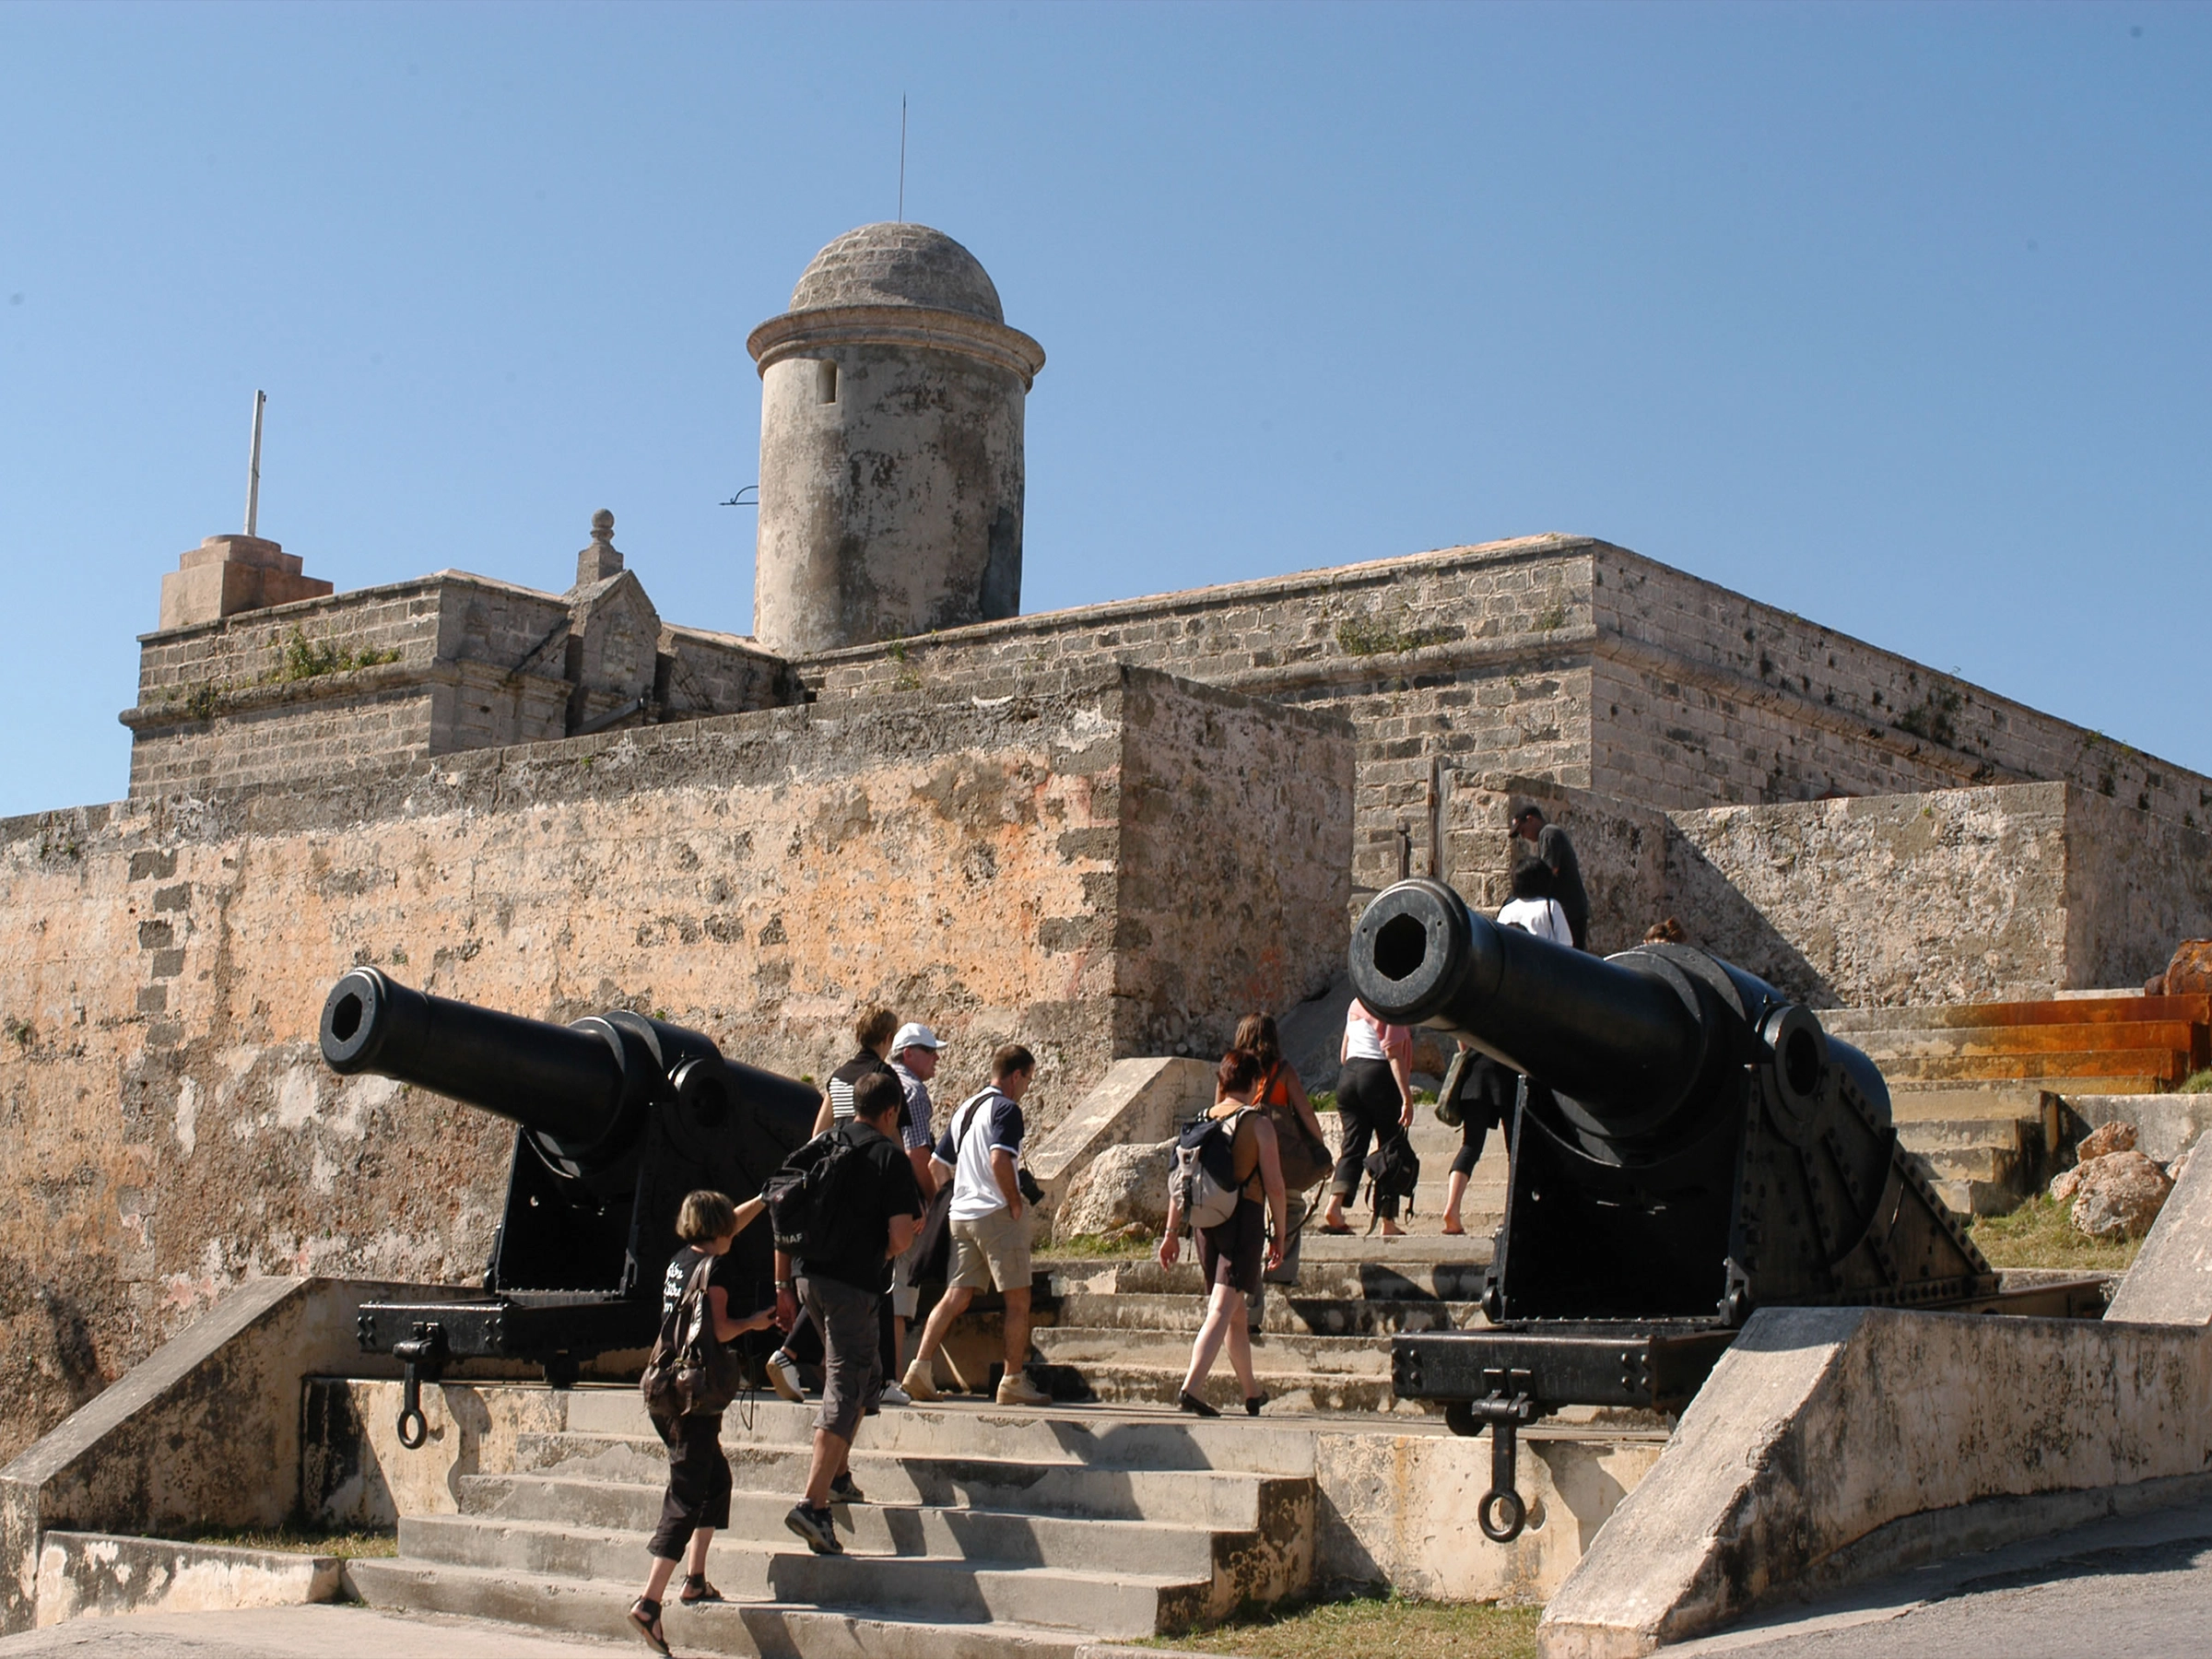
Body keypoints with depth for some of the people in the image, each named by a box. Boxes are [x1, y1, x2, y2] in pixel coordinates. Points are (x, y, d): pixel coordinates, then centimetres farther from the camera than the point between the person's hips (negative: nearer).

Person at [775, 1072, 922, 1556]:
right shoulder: (890, 1157, -5)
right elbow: (900, 1236, -13)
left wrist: (783, 1286, 16)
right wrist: (884, 1253, 11)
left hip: (808, 1276, 7)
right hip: (853, 1285, -7)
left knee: (866, 1376, 25)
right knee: (844, 1391, -5)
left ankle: (836, 1476, 29)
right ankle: (814, 1503, -15)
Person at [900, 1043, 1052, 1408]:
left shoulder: (964, 1110, 18)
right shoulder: (1005, 1109, -8)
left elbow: (937, 1165, 19)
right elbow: (999, 1160, -23)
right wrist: (1016, 1203, -14)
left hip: (961, 1214, 8)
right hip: (996, 1214, -8)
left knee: (956, 1296, 6)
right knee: (1018, 1298, 1)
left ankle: (921, 1365, -6)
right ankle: (1014, 1381, 3)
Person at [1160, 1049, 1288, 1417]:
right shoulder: (1258, 1124, -6)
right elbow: (1274, 1185, -8)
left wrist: (1172, 1232, 13)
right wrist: (1279, 1234, 0)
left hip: (1206, 1221, 6)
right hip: (1244, 1219, -6)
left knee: (1236, 1313, 18)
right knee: (1222, 1310, -11)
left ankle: (1253, 1393, 30)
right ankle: (1191, 1387, -24)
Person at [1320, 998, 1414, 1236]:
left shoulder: (1356, 1004, 16)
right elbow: (1393, 1054, -14)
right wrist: (1407, 1097, -16)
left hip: (1348, 1076, 6)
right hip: (1379, 1076, -6)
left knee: (1353, 1146, 2)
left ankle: (1334, 1205, -20)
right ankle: (1388, 1223, 2)